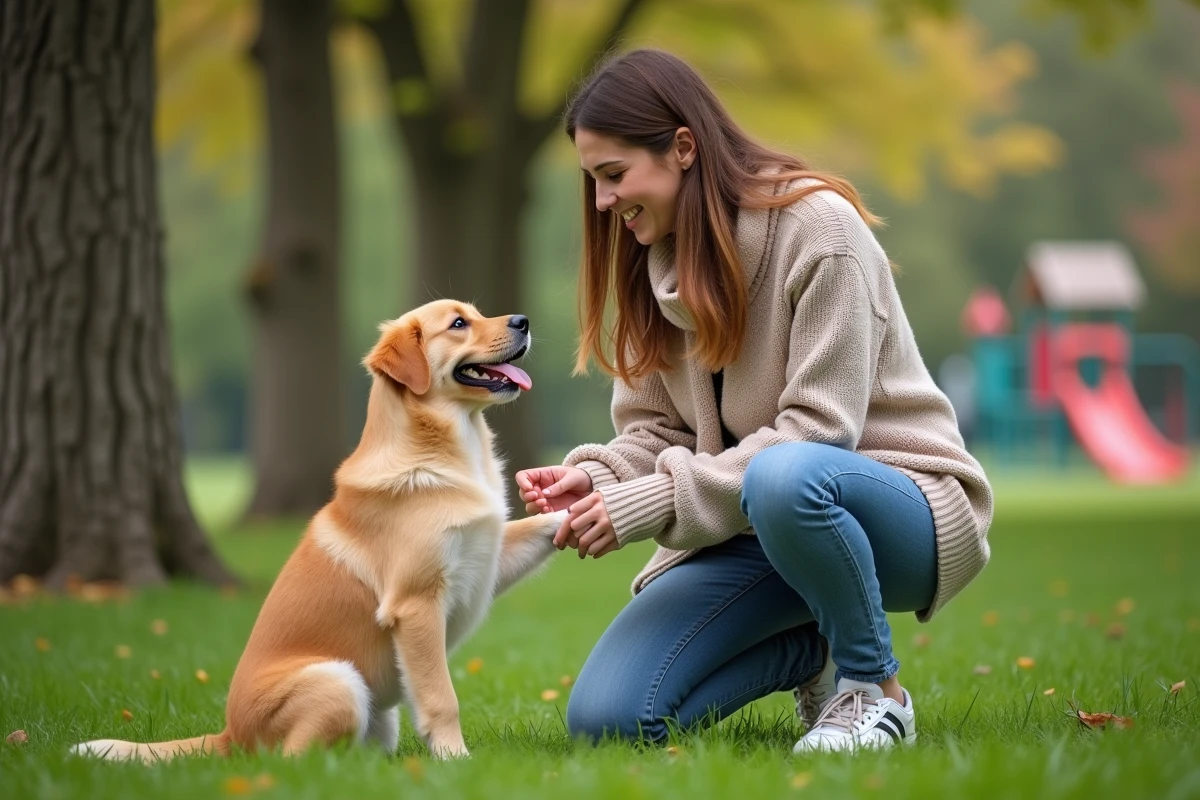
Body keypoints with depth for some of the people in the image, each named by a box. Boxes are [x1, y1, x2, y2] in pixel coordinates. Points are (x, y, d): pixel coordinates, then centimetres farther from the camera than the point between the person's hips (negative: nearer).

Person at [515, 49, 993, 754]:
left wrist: (653, 501, -25)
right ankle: (815, 650, 11)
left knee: (785, 478, -43)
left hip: (898, 502, -6)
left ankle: (875, 687, -15)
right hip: (749, 523, 6)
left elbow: (817, 431, -22)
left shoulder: (816, 225, -17)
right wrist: (595, 477, -17)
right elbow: (655, 431, 6)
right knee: (605, 721, -13)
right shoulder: (654, 261, 5)